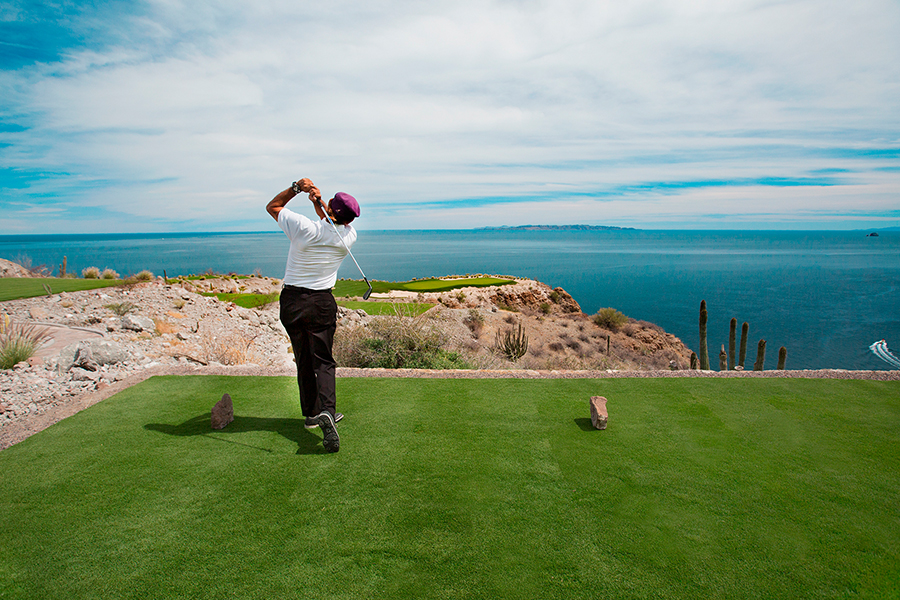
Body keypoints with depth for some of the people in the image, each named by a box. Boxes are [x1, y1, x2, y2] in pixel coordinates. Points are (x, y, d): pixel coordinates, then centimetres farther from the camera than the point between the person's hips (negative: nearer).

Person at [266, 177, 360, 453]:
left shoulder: (304, 227, -14)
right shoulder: (349, 236, -8)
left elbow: (272, 206, 3)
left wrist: (296, 187, -5)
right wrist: (318, 201, 1)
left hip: (292, 300, 0)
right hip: (322, 302, 0)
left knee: (303, 360, 13)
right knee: (323, 360, 2)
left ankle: (312, 413, 24)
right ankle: (326, 410, -20)